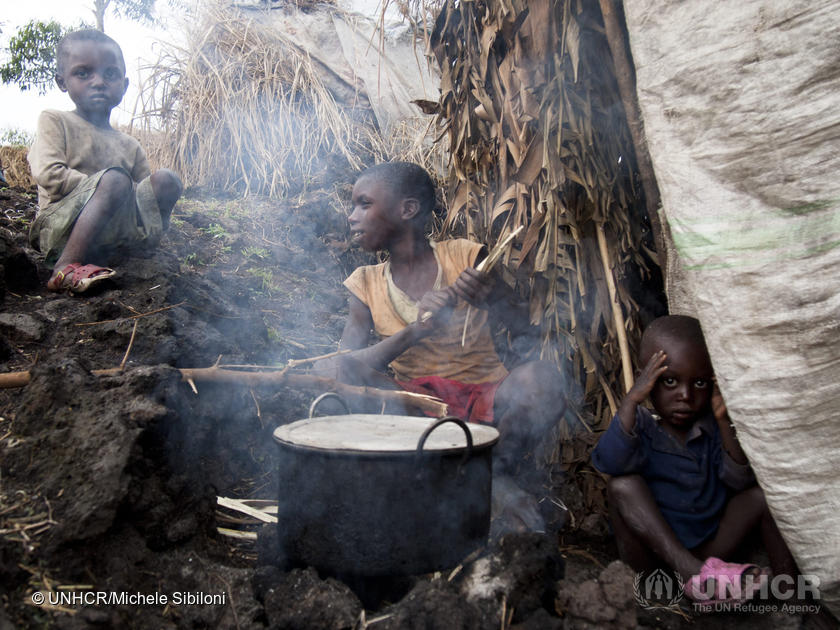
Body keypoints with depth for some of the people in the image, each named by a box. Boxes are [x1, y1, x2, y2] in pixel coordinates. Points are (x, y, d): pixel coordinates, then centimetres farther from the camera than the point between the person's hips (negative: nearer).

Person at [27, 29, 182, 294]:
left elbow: (142, 193, 18)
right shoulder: (54, 121, 5)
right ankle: (66, 269, -35)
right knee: (116, 178, -32)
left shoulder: (129, 145, 19)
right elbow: (50, 175, -11)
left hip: (108, 234, 5)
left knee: (166, 180, -10)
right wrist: (107, 188, -14)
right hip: (58, 227, -4)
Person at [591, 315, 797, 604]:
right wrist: (631, 400, -36)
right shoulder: (639, 426, -12)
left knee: (761, 494, -12)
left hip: (709, 545, 3)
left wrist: (724, 421, -22)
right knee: (622, 484, -29)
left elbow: (740, 481, -12)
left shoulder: (712, 425, -3)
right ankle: (693, 572, -33)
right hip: (652, 548, -3)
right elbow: (610, 463, -32)